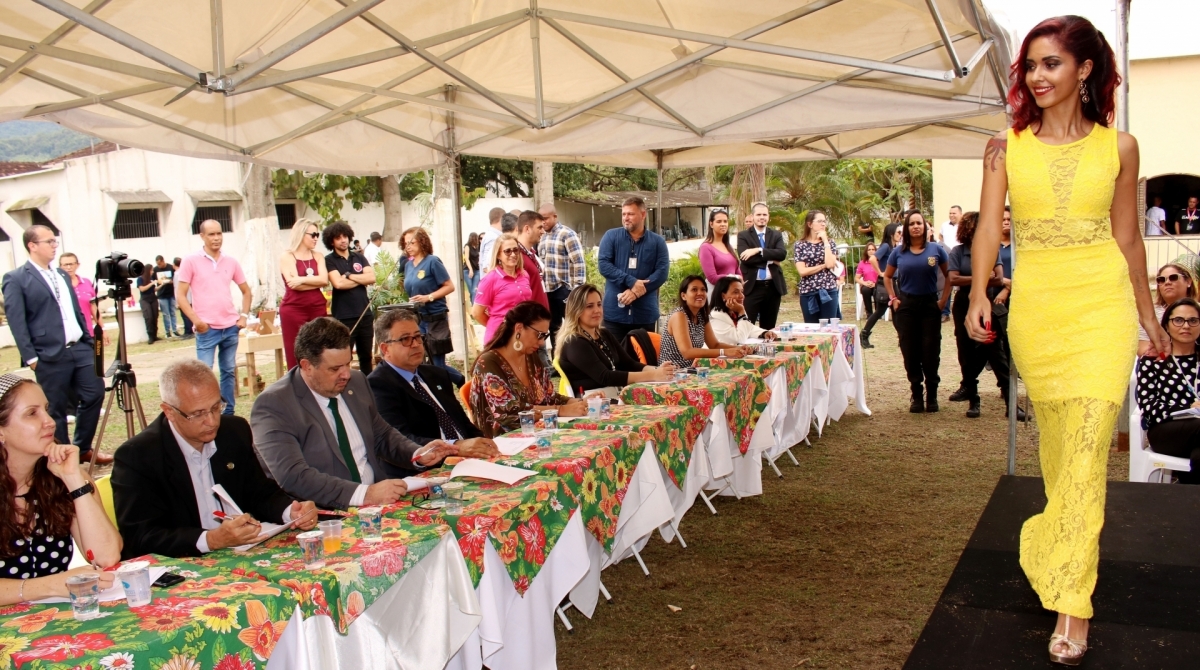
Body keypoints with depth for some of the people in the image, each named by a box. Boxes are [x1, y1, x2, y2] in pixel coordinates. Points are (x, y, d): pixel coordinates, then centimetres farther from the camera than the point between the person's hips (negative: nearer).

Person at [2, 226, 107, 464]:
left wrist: (89, 341, 13)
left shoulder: (62, 275, 17)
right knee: (56, 409, 3)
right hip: (51, 356, -6)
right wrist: (30, 357, -14)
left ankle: (82, 449, 23)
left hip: (80, 348, 7)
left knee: (94, 394, 6)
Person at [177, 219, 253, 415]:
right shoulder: (191, 261, -2)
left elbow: (246, 291, 19)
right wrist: (195, 320, -14)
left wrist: (244, 315, 6)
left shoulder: (230, 262, 9)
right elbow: (180, 295, -3)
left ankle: (229, 413, 18)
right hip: (207, 329, -4)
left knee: (229, 371, 10)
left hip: (231, 327, 4)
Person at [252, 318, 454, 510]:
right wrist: (365, 493, -30)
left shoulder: (357, 382, 8)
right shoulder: (273, 405, -11)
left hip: (378, 502, 6)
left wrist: (418, 455, 2)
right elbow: (293, 476, -21)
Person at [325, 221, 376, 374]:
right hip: (343, 317, -4)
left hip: (365, 314, 4)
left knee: (367, 356, 12)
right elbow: (338, 283, -16)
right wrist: (361, 279, -5)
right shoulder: (329, 260, -1)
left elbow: (372, 278, -3)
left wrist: (349, 276, -9)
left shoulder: (360, 257, 11)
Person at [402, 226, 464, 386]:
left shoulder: (432, 261, -10)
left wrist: (428, 297, -21)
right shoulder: (408, 265, 9)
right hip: (416, 319, 7)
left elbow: (449, 287, -12)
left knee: (438, 364, -4)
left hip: (436, 318, -7)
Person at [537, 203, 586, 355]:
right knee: (553, 325, 13)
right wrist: (538, 272, 9)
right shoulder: (542, 237, 13)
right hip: (548, 289, 7)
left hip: (565, 288, -7)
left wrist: (578, 288, -17)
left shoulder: (567, 234, -9)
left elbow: (579, 262, -14)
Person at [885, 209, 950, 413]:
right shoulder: (899, 252, 2)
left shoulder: (935, 249, -2)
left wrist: (943, 299, -2)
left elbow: (949, 275, 6)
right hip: (906, 306, 1)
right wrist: (893, 298, 5)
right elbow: (887, 276, 15)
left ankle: (932, 396, 11)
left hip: (930, 305, -1)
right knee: (910, 353, 3)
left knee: (931, 353, -1)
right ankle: (916, 396, 13)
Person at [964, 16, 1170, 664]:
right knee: (1056, 442, 11)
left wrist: (1149, 317, 15)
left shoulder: (1118, 147, 5)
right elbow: (989, 224, -2)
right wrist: (978, 294, -17)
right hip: (1034, 307, 2)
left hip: (1102, 305, -1)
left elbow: (1128, 237, 11)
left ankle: (1071, 605, -5)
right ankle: (1078, 541, 36)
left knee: (1086, 448, -9)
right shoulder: (1006, 146, 6)